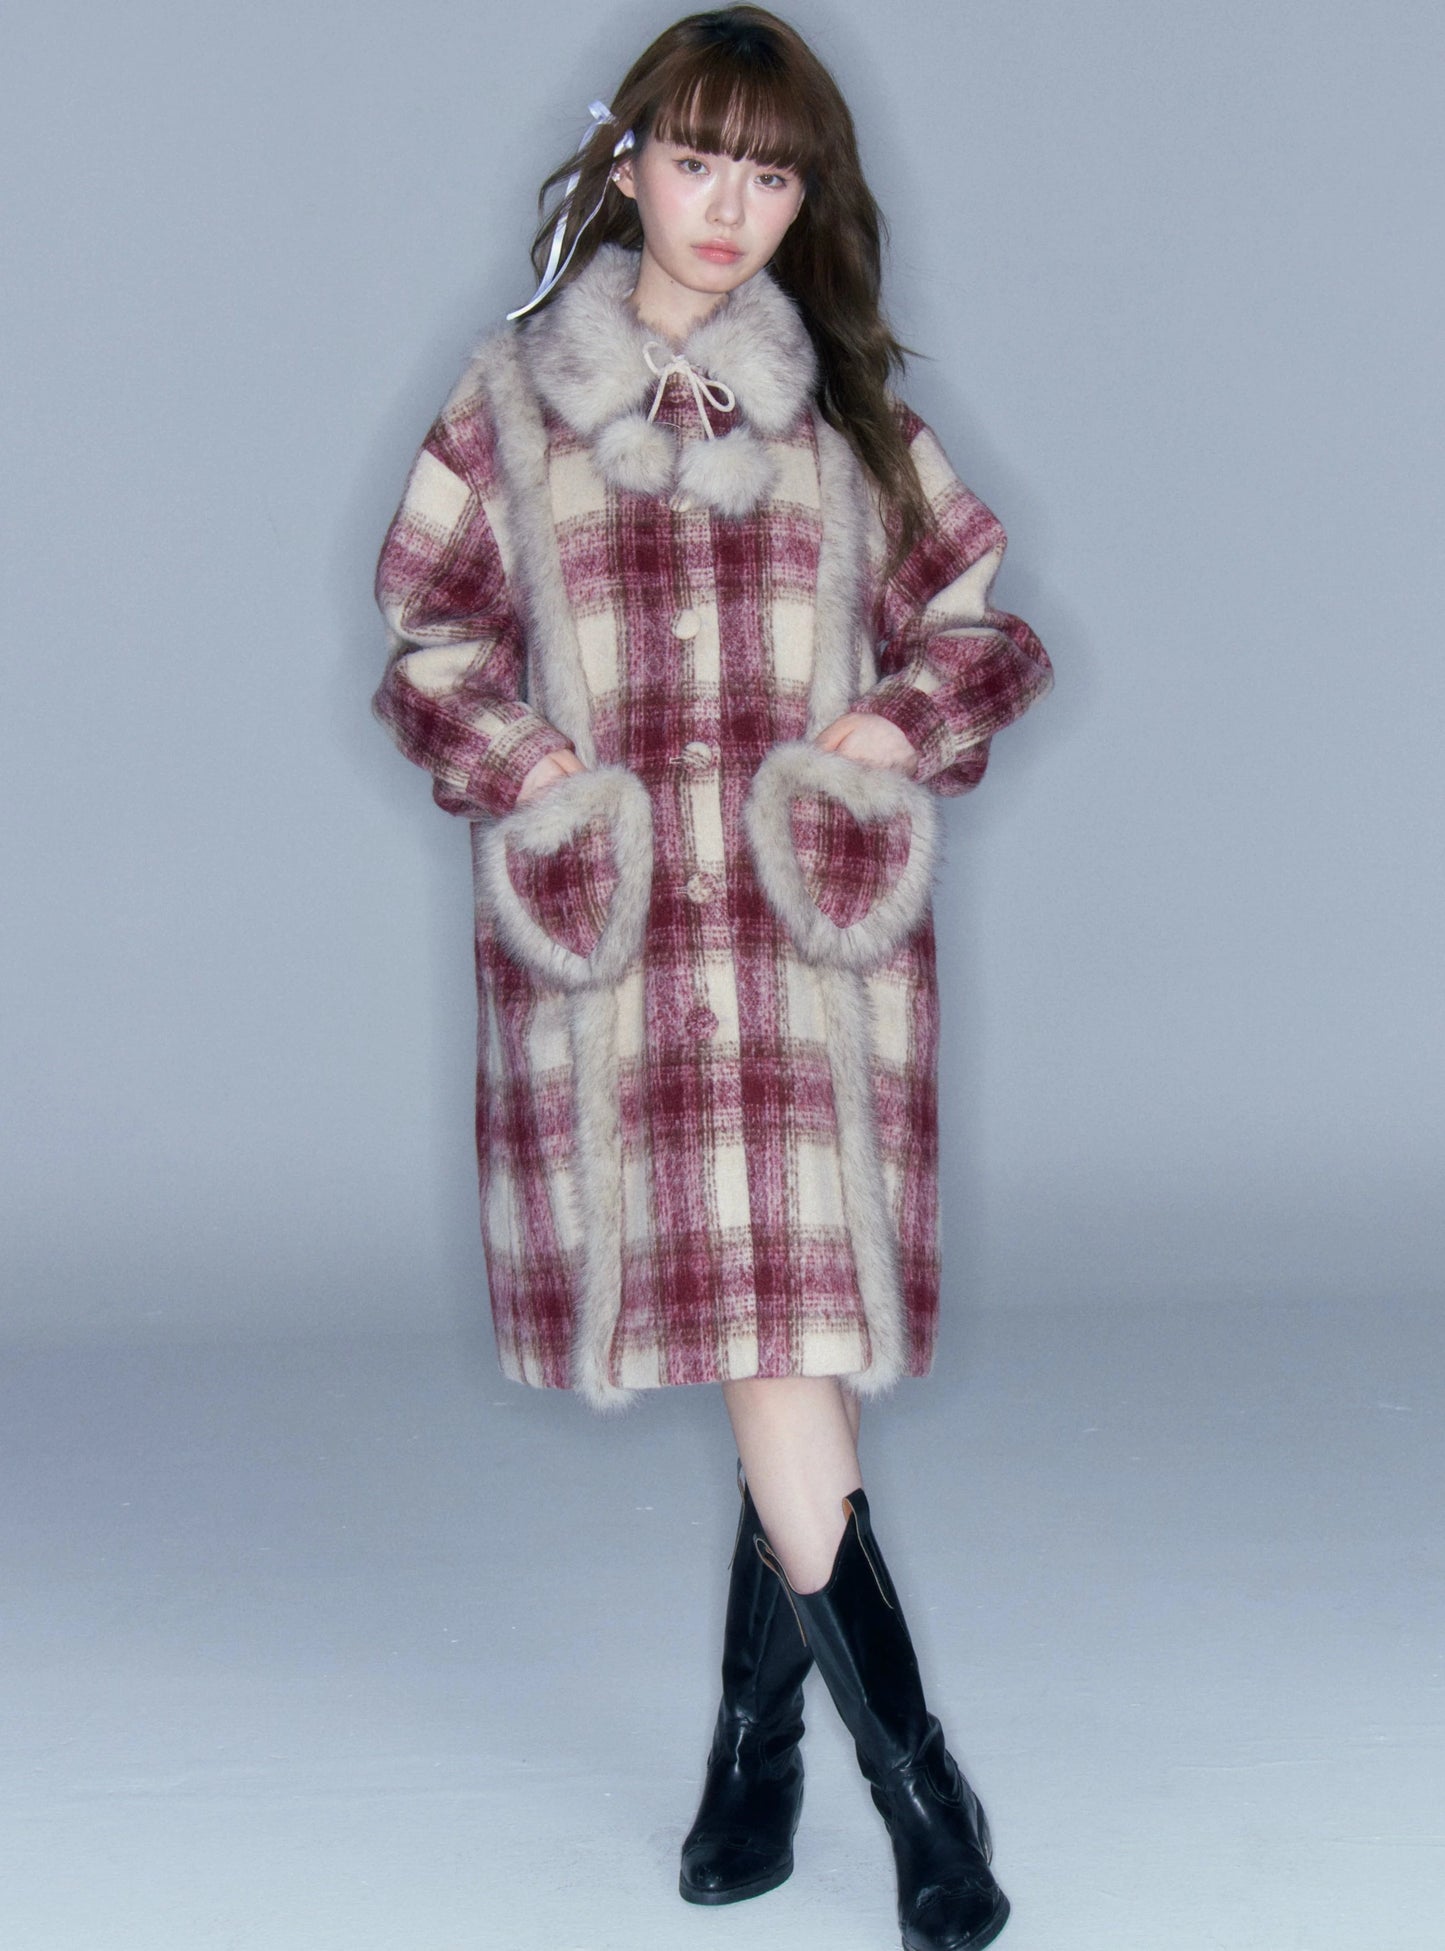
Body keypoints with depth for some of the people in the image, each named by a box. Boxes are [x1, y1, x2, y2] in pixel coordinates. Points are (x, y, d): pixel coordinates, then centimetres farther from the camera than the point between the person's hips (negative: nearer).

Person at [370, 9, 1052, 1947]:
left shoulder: (848, 402, 11)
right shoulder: (517, 392, 9)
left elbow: (973, 626, 15)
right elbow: (433, 641, 12)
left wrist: (898, 727, -3)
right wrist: (526, 773, -4)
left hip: (820, 918, 0)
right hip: (611, 928, 0)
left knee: (793, 1334, -8)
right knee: (771, 1359, 0)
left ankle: (757, 1745, 9)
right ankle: (920, 1794, 12)